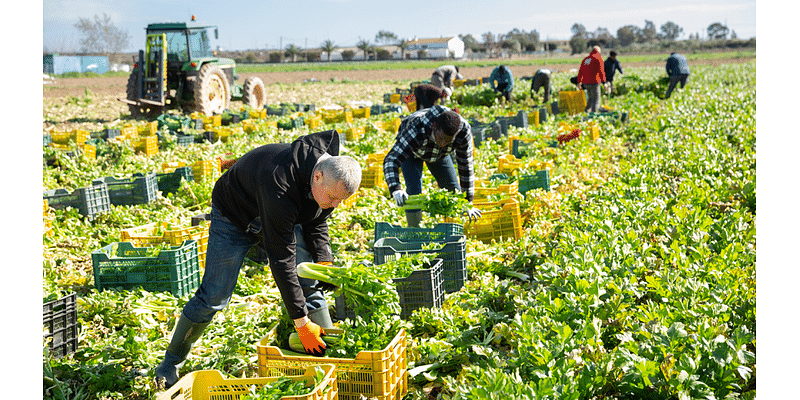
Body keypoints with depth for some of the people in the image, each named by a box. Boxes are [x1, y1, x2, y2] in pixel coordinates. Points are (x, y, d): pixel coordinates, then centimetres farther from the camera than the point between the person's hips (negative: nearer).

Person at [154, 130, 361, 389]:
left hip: (280, 218, 6)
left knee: (309, 284, -5)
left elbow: (316, 223, -2)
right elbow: (281, 259, -40)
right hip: (235, 216, -6)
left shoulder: (332, 175, -20)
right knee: (213, 296, -5)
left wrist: (325, 262, -18)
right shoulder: (281, 186, -44)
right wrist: (301, 321, -37)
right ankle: (171, 363, 14)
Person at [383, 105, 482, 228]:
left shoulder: (463, 131, -37)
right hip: (410, 149, -4)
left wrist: (468, 202, -21)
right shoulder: (416, 130, -48)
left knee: (453, 190, 1)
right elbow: (391, 160, -51)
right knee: (414, 192, -20)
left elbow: (465, 166, -25)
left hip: (438, 153, 4)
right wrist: (396, 189, -69)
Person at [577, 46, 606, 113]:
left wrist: (579, 82, 24)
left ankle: (587, 110, 20)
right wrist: (604, 81, -10)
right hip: (594, 83, -6)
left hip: (585, 83, 6)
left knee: (591, 97, 24)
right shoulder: (598, 58, -2)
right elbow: (601, 71, -12)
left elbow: (580, 72, 18)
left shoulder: (585, 59, 16)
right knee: (596, 99, -2)